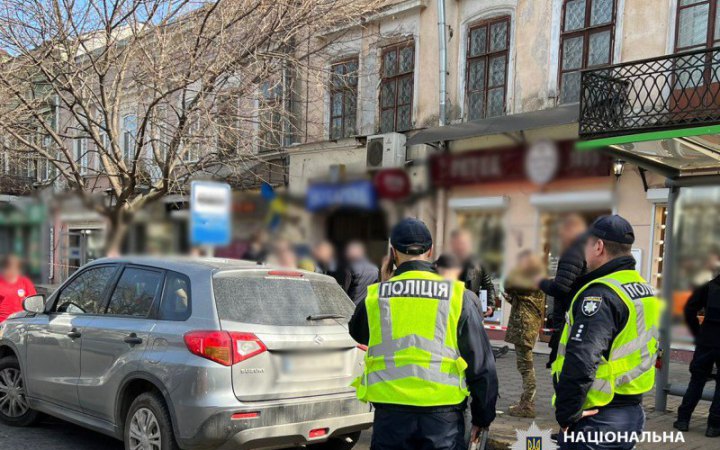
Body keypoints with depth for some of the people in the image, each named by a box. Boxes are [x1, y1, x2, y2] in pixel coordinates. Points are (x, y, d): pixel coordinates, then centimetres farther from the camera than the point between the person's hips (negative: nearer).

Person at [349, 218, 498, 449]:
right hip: (443, 414, -1)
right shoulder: (459, 297, -1)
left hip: (391, 413, 1)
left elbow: (358, 334, 25)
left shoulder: (375, 296, 2)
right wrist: (483, 417, 14)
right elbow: (481, 364, 3)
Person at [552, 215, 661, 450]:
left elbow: (580, 361, -30)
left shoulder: (600, 294, -19)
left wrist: (567, 414, -20)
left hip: (595, 420, -9)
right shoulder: (646, 291, 10)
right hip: (633, 411, 9)